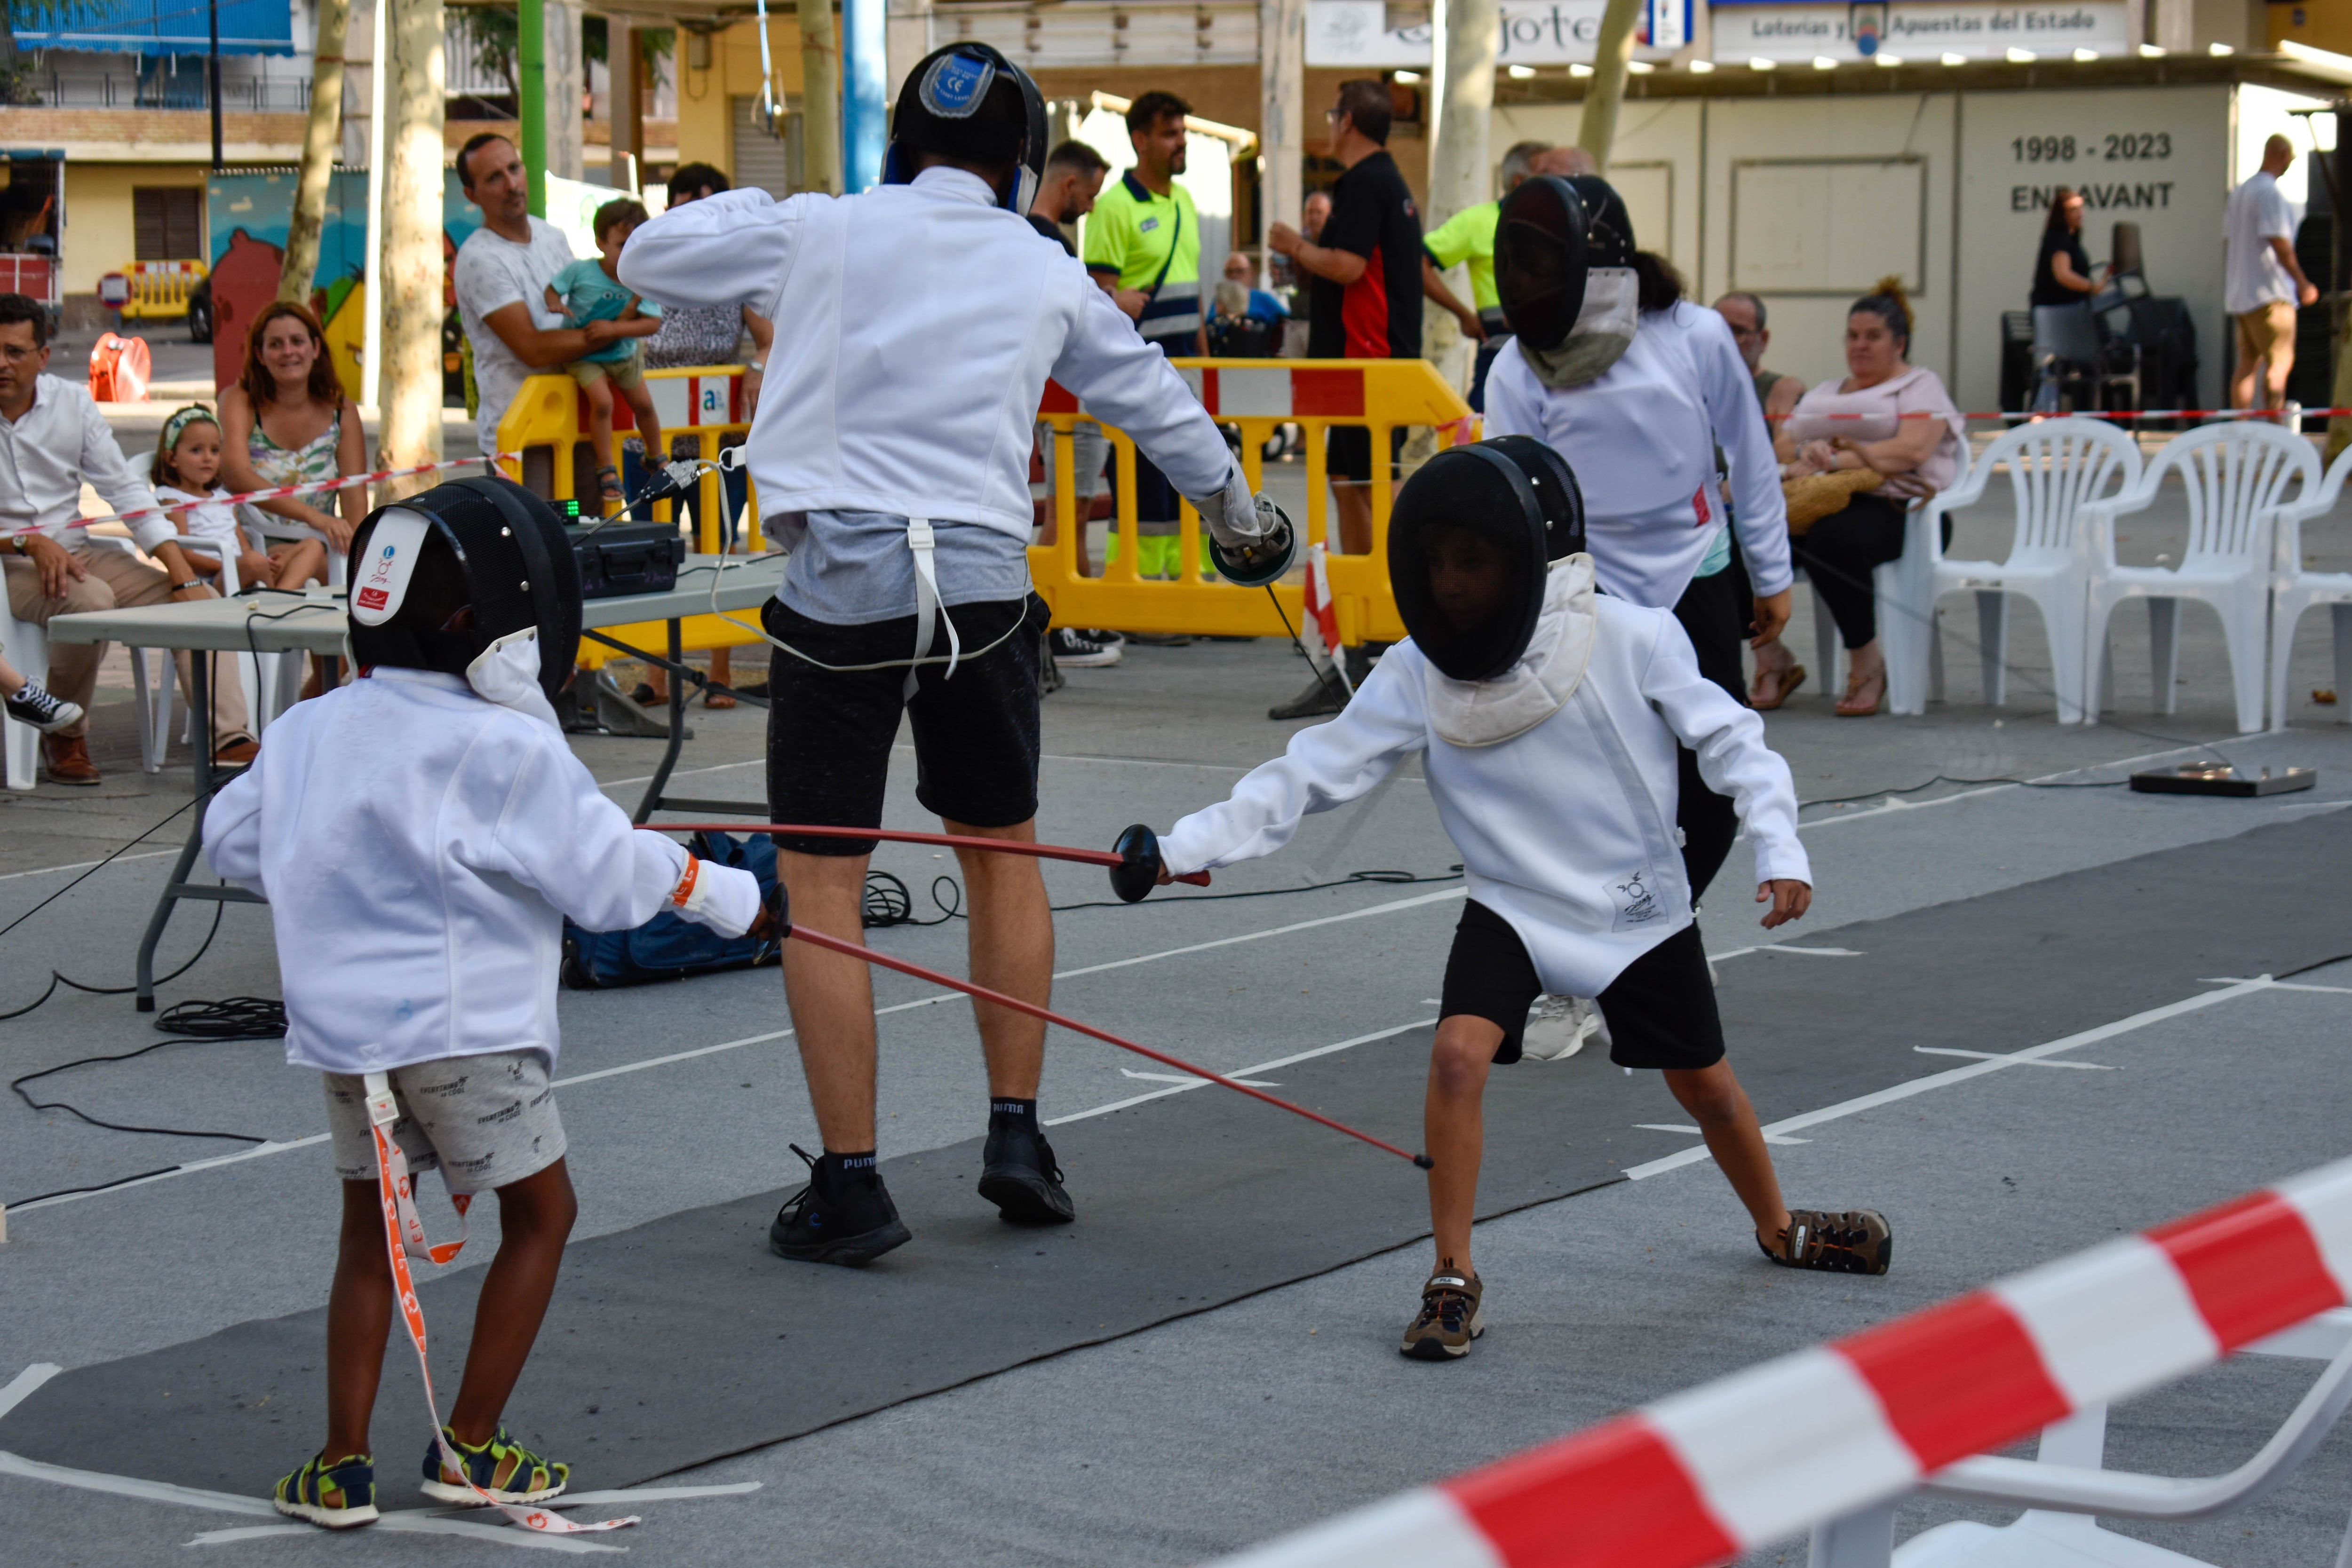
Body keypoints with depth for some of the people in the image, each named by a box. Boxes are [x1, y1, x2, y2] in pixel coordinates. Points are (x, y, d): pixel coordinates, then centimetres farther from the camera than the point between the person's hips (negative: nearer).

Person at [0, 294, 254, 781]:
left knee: (201, 600, -14)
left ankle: (228, 741, -24)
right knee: (89, 599, -34)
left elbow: (126, 494, 3)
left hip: (78, 552, 5)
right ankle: (64, 736, -13)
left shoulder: (72, 403, 4)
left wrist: (183, 574, -7)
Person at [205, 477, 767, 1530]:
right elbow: (610, 873, -8)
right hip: (464, 1024, -5)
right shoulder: (510, 750, -13)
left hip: (340, 1022, 6)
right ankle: (468, 1448, 14)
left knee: (370, 1235, 18)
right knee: (541, 1214, 13)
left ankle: (342, 1467, 14)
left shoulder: (309, 733, 2)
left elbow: (231, 842, 13)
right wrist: (729, 897, 7)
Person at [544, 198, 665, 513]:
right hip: (582, 354, -4)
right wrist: (555, 304, -30)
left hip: (622, 353, 4)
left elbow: (653, 323, -20)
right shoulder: (580, 271, -20)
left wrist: (615, 328, -32)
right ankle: (606, 471, -8)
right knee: (602, 401, -23)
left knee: (643, 403, 10)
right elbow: (552, 289, -7)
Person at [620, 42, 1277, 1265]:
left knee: (822, 891, 4)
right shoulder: (1044, 274, 8)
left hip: (842, 590, -2)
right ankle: (1016, 1138, 19)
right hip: (980, 588, 2)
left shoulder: (822, 231, -1)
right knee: (1002, 856, 22)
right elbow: (1151, 395, 25)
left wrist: (755, 206, 27)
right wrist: (1230, 499, 43)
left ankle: (850, 1188, 1)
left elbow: (646, 259, 11)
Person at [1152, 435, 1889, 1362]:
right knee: (1458, 1055, -24)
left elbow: (1727, 739, -11)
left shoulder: (1630, 640, -19)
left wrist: (1778, 849, -24)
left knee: (1705, 1086, 14)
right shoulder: (1417, 675, -13)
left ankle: (1780, 1229, 44)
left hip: (1638, 906, 0)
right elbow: (1313, 773, -14)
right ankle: (1454, 1281, -10)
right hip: (1512, 906, 1)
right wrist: (1188, 847, -22)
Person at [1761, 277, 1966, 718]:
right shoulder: (1823, 394, 30)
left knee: (1833, 539, -40)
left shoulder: (1919, 385, 10)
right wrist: (1807, 454, -7)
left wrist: (1837, 461, -18)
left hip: (1896, 508, -5)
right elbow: (1782, 445, 18)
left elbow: (1911, 451, -9)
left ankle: (1868, 663, -22)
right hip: (1817, 504, 5)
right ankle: (1769, 655, -11)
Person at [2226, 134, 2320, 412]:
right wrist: (2303, 283, -14)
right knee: (2280, 363, -11)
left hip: (2240, 293, 9)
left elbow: (2228, 235, 23)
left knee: (2248, 363, 11)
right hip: (2270, 294, -9)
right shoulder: (2271, 193, -14)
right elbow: (2279, 243, -20)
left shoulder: (2240, 192, 16)